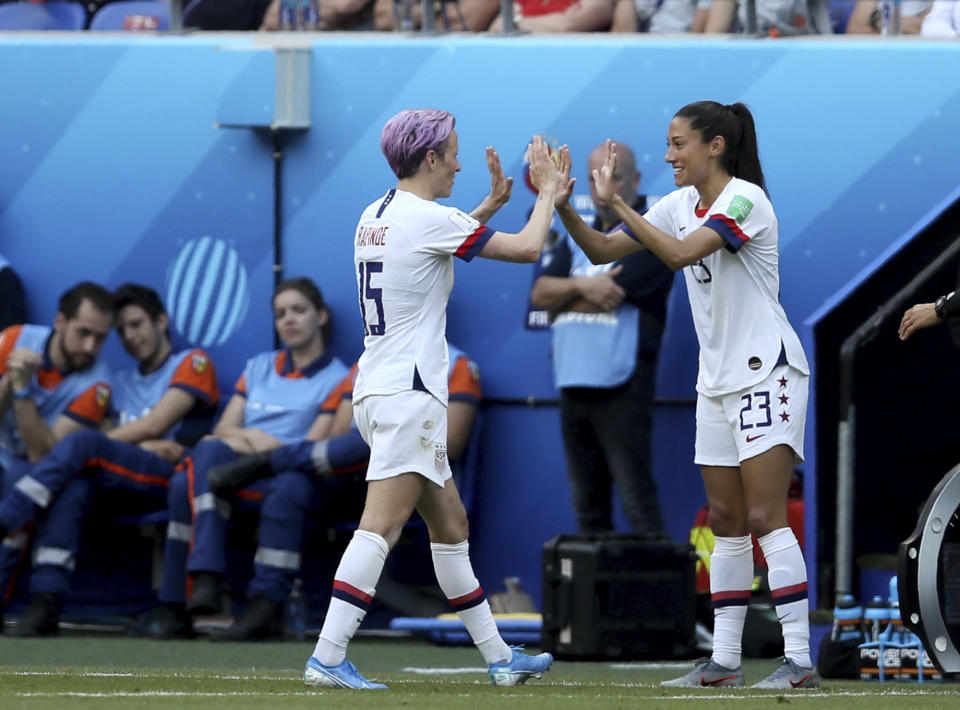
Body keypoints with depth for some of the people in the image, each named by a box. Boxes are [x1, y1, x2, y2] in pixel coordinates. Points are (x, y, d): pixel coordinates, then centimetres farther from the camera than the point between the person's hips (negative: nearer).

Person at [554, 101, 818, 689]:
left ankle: (799, 661, -14)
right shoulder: (681, 204, 9)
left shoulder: (744, 200, -16)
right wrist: (564, 207, -6)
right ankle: (724, 662, 10)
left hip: (767, 371, -8)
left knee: (765, 516, -14)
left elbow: (681, 253, -29)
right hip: (718, 380, 8)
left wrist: (616, 201, -27)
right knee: (727, 522, 8)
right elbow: (604, 251, 10)